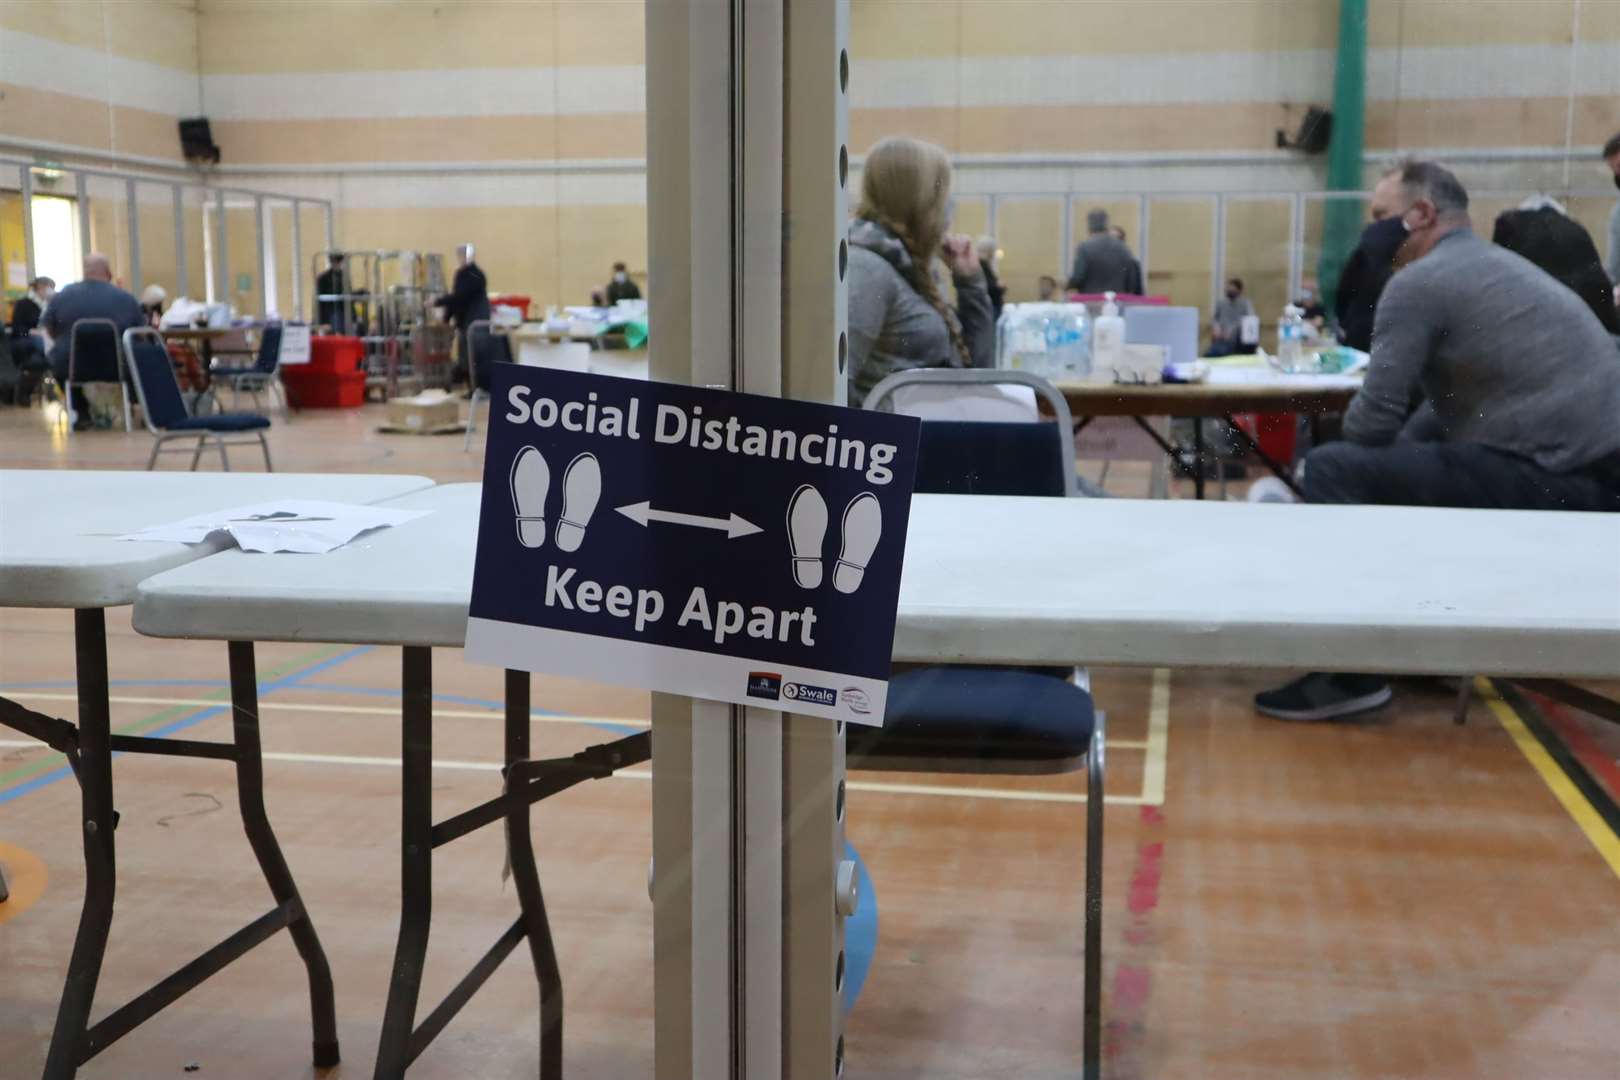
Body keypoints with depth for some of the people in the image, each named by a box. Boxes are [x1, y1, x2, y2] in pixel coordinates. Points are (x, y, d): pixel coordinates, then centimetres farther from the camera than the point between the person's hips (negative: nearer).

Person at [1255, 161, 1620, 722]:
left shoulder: (1419, 281, -9)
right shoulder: (1498, 264, 22)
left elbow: (1376, 418, -12)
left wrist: (1351, 473, 10)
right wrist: (1374, 464, 19)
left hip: (1554, 481, -10)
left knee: (1332, 470, -10)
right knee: (1393, 463, 28)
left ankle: (1351, 672, -6)